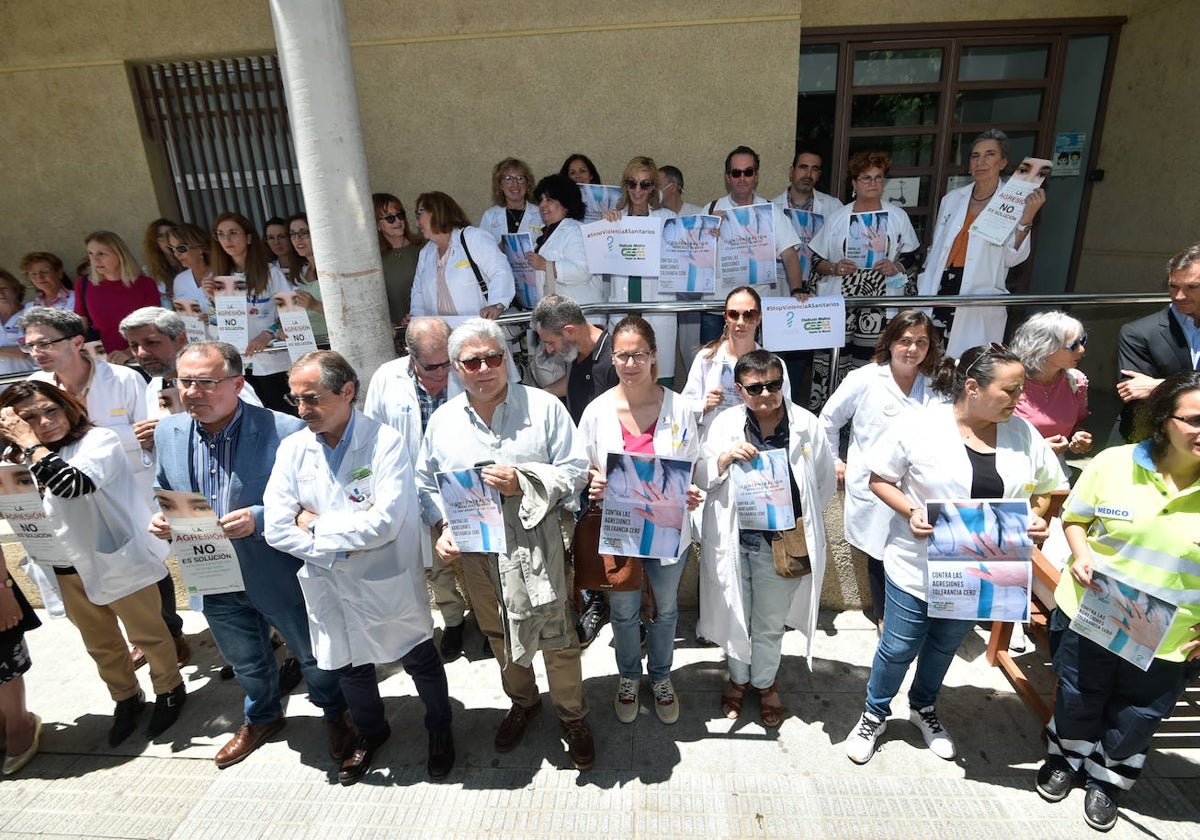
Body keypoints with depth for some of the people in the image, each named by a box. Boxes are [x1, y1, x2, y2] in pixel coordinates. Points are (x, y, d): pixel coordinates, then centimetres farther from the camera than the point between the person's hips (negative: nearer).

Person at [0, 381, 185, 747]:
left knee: (147, 634, 12)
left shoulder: (99, 441, -15)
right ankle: (126, 699, 42)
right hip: (65, 573, 6)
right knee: (100, 644, 21)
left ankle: (170, 691, 33)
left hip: (116, 562, -6)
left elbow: (72, 484, -32)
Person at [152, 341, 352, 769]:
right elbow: (164, 491, 11)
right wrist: (160, 518, -10)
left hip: (278, 576, -5)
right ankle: (261, 717, 58)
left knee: (314, 655, 18)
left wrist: (259, 519, -33)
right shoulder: (168, 432, -4)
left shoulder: (284, 431, -24)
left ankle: (336, 715, 47)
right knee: (245, 662, 28)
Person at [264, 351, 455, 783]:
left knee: (420, 661, 16)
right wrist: (341, 545, -18)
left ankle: (439, 729, 45)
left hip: (388, 584, -4)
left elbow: (383, 524, -27)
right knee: (349, 666, 24)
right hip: (329, 588, 4)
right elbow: (275, 528, -9)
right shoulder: (292, 448, -6)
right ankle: (370, 731, 53)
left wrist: (315, 525, -17)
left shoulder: (386, 443, -20)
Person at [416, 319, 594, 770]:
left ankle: (572, 716, 33)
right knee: (499, 634, 21)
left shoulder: (543, 407, -8)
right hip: (476, 548, 4)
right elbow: (428, 484, 9)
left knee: (555, 634, 6)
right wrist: (443, 527, -6)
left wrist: (523, 482, -22)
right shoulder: (442, 420, 1)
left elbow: (575, 470, -9)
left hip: (536, 545, -3)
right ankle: (522, 702, 48)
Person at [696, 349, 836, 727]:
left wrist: (799, 522, 2)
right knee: (734, 614, 17)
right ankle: (738, 678, 43)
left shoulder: (806, 425, -7)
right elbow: (702, 478, -4)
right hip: (732, 538, 0)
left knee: (770, 621, 17)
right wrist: (726, 456, -23)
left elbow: (825, 482, 5)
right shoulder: (725, 423, -7)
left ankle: (765, 682, 43)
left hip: (781, 542, 0)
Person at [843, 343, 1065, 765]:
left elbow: (1043, 489, 8)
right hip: (917, 566, -4)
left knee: (946, 645, 25)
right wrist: (911, 512, -24)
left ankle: (924, 707, 52)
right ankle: (874, 715, 37)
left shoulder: (1023, 433, -5)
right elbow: (880, 479, -9)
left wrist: (1036, 518, -13)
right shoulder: (921, 425, -18)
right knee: (899, 648, 10)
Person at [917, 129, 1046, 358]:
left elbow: (1012, 258, -7)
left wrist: (1026, 219, -20)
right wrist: (922, 294, 13)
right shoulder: (952, 198, 12)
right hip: (940, 293, 3)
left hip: (980, 303, -3)